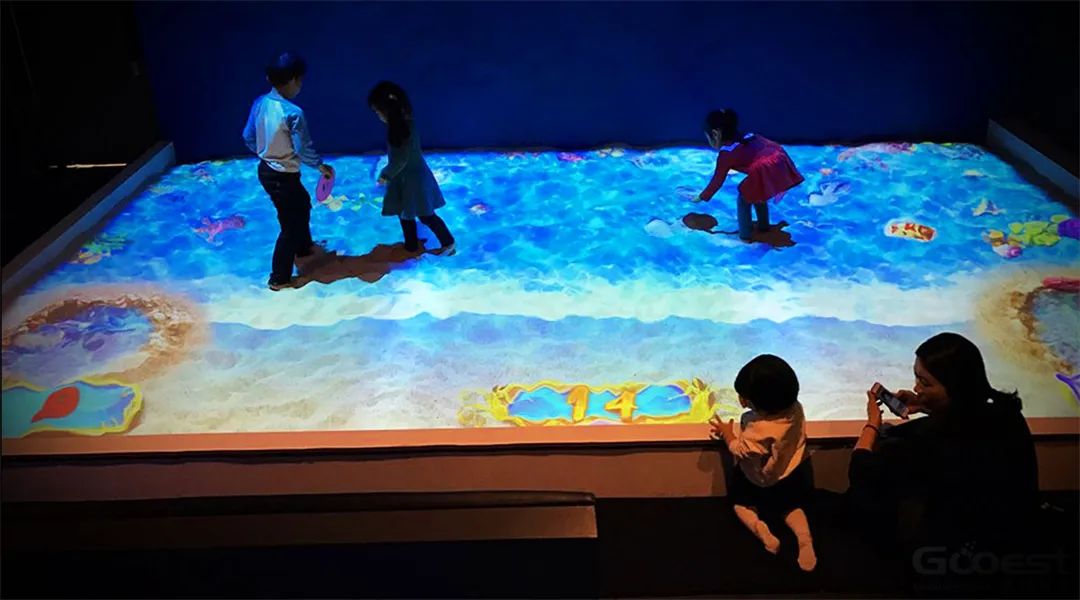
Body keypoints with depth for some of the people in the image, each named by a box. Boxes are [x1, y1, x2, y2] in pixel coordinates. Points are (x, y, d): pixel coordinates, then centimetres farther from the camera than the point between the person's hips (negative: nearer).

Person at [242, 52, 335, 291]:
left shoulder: (260, 102, -3)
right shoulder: (293, 113, -27)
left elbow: (248, 138, 6)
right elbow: (304, 150, -22)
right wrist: (321, 166, -4)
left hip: (265, 170, 9)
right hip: (283, 177, -9)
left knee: (302, 205, 30)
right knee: (290, 224, 8)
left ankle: (304, 248, 52)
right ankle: (279, 278, 18)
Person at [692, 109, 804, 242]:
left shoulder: (726, 154, 8)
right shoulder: (749, 137, 27)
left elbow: (717, 181, 15)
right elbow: (774, 146, 37)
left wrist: (702, 197, 30)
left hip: (765, 174, -8)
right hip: (781, 166, 8)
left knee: (744, 199, 16)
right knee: (757, 195, 33)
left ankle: (745, 235, 22)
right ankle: (763, 226, 47)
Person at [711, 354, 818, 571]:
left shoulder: (758, 432, -40)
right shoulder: (795, 408, -22)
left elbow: (739, 450, -19)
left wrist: (727, 433, -2)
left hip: (767, 486, -5)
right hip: (797, 476, 6)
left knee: (739, 500, 22)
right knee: (790, 505, 32)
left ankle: (762, 532, -5)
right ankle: (805, 538, 3)